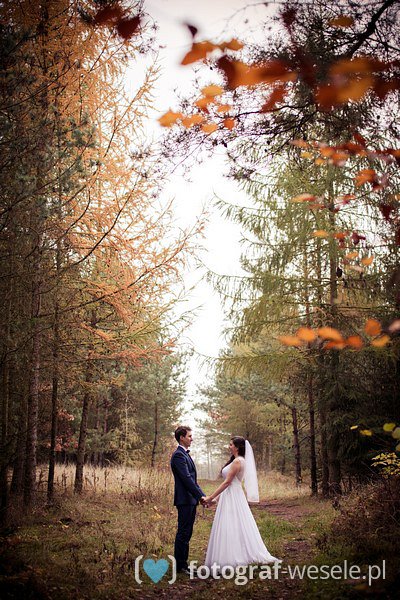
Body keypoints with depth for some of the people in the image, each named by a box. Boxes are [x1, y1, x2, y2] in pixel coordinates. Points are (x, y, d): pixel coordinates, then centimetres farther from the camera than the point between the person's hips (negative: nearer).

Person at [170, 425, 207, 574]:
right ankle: (180, 565, 3)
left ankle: (183, 563, 20)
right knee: (183, 533, -4)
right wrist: (200, 495, -18)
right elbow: (186, 478, -20)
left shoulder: (186, 455, 18)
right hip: (184, 500, -10)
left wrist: (202, 495, 14)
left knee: (186, 533, 13)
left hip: (191, 500, 10)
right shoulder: (178, 455, -15)